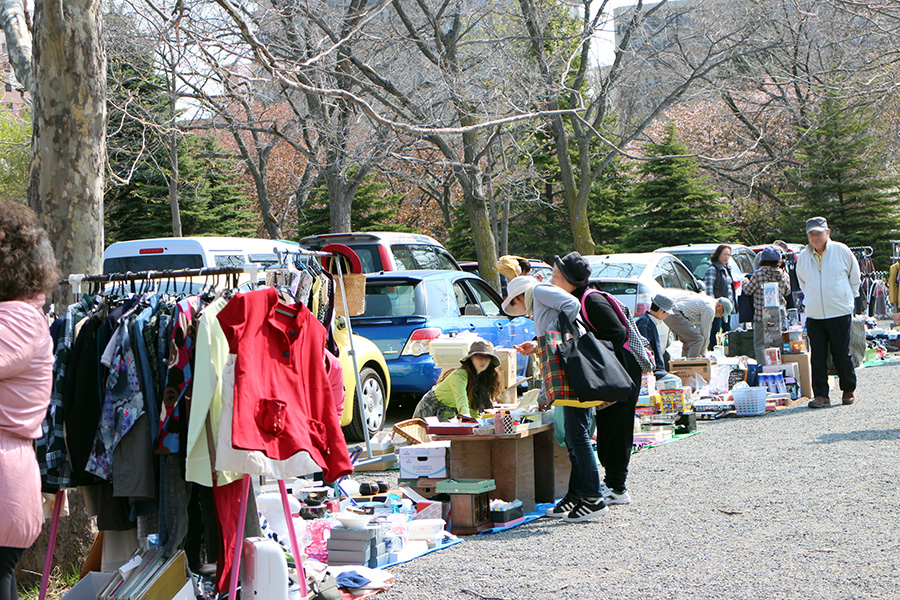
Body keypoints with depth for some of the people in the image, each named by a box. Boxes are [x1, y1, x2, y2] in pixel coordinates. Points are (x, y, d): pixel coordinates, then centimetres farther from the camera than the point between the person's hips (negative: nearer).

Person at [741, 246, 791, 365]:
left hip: (761, 316, -4)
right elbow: (787, 292, 15)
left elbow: (747, 290, 1)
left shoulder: (758, 275, -12)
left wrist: (745, 281, 21)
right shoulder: (784, 275, -1)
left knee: (760, 344, 2)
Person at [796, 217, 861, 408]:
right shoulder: (803, 257, 5)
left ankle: (849, 390, 21)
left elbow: (854, 276, 13)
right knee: (817, 357, -1)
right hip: (814, 315, 3)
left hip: (840, 313, -2)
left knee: (842, 355, 2)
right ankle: (821, 395, 4)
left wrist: (850, 296, 15)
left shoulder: (841, 251, -2)